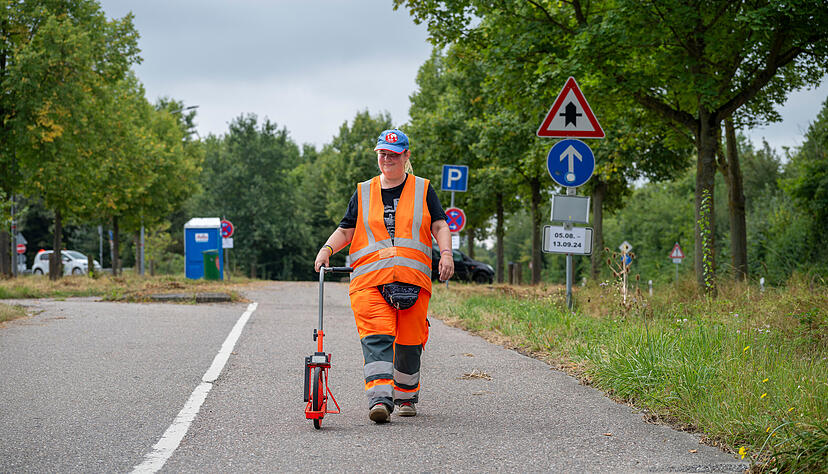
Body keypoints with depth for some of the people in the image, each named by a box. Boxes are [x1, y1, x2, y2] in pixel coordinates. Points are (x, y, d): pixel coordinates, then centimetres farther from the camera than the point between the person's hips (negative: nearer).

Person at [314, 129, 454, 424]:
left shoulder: (422, 190, 15)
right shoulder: (363, 192, 18)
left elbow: (439, 226, 9)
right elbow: (345, 231, 18)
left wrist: (446, 254, -8)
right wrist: (327, 249, 0)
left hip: (412, 277, 0)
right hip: (369, 278, 0)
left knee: (409, 341, 4)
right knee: (376, 338, -17)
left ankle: (406, 396, 24)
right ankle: (380, 399, -27)